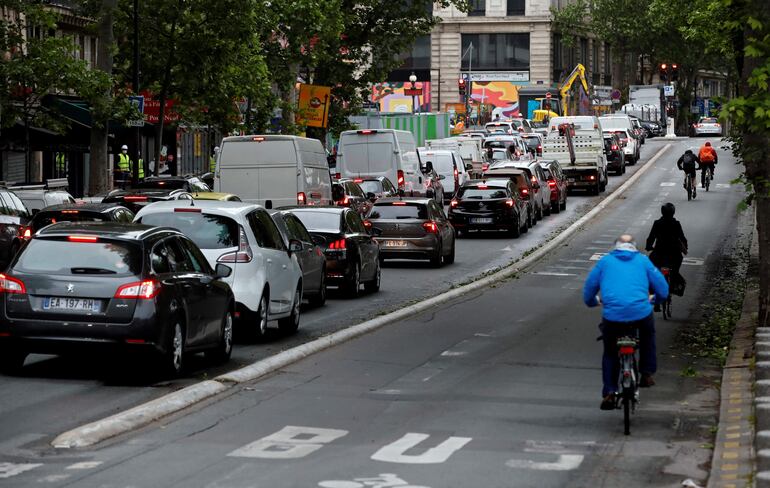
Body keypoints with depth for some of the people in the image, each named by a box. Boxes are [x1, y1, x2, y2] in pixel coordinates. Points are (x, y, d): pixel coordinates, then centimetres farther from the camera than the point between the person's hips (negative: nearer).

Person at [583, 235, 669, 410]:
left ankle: (609, 392, 7)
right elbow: (662, 289, 16)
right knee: (648, 333, 35)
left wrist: (593, 302, 37)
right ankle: (647, 373, 32)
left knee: (610, 352, 21)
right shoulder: (643, 261, 17)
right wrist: (655, 299, 38)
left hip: (612, 316, 0)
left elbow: (589, 287, 17)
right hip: (641, 314, 0)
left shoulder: (605, 262, 18)